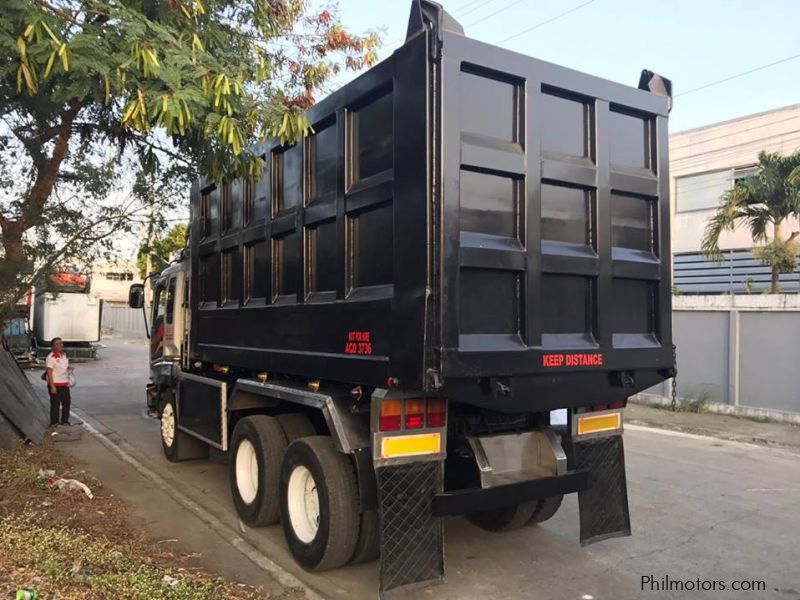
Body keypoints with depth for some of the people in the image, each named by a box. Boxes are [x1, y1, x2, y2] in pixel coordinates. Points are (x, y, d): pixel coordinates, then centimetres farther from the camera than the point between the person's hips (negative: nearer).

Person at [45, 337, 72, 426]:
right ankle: (54, 422, 13)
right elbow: (49, 372, -17)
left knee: (66, 402, 12)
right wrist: (52, 386, -21)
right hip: (55, 385, -7)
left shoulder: (64, 355, 10)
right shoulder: (51, 357, -14)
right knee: (55, 404, 1)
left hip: (65, 384, 7)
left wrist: (68, 381, 16)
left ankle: (65, 421, 25)